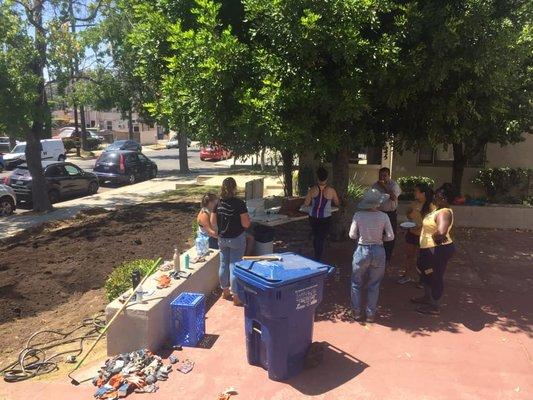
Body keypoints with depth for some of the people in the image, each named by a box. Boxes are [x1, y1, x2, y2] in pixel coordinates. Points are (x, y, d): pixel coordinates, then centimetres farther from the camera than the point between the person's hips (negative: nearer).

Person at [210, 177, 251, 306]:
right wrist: (247, 217, 2)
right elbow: (246, 224, -18)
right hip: (237, 239, -5)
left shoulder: (218, 203, -3)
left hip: (222, 239, 5)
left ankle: (225, 291, 33)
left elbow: (213, 222, 3)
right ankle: (236, 296, 10)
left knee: (223, 264, 16)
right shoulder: (239, 203, -18)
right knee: (234, 266, 2)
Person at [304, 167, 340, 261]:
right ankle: (318, 259, 7)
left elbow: (306, 204, -7)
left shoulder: (312, 190, -9)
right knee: (321, 239, 6)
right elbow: (337, 203, 5)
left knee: (315, 237, 21)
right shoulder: (331, 190, -9)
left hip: (313, 217, 2)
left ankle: (316, 256, 36)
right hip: (325, 218, -2)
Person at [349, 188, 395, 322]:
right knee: (374, 285, 15)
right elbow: (390, 236, -7)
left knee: (357, 283, 17)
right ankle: (370, 314, 23)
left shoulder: (358, 215, -11)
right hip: (378, 252, 1)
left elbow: (352, 235, -7)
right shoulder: (383, 216, -10)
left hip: (362, 251, -1)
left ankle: (357, 313, 24)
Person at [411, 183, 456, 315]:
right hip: (430, 249, 10)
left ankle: (434, 306, 22)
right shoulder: (439, 210, 7)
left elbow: (441, 232, -43)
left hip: (438, 250, -10)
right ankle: (428, 298, 43)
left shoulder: (444, 213, -25)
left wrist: (435, 237, -26)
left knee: (435, 277, 5)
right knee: (425, 273, 24)